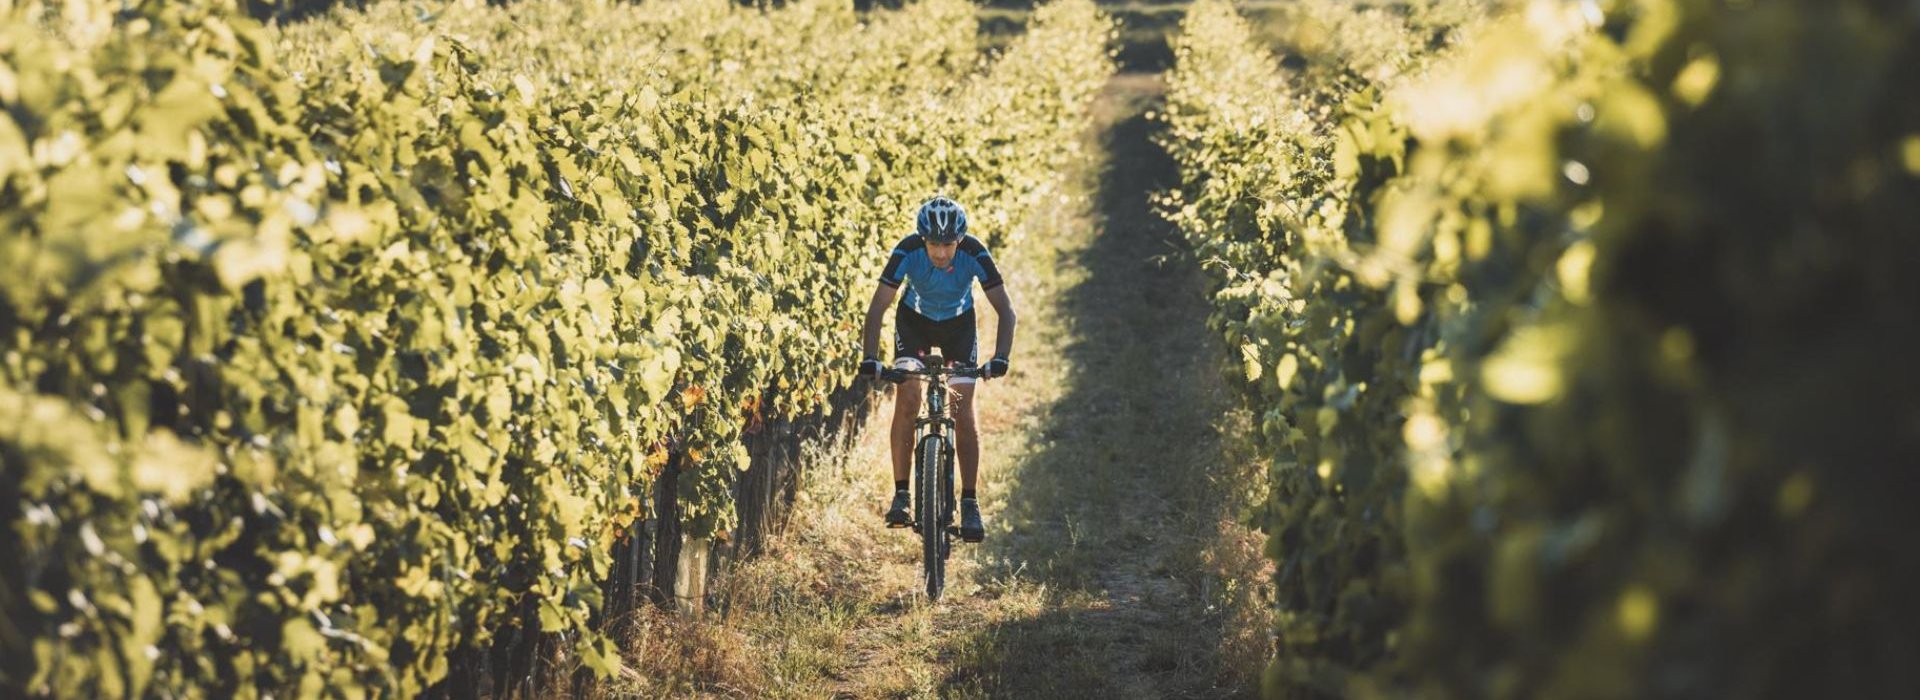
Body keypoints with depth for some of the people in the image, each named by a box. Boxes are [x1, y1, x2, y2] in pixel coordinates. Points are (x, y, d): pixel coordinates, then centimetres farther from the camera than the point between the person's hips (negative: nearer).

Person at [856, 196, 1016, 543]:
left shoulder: (975, 254, -31)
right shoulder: (907, 252, -32)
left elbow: (1005, 309, -31)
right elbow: (877, 307, -32)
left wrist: (1001, 357, -45)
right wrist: (870, 358, -45)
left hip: (959, 323, 0)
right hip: (915, 319, 0)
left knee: (963, 413, -9)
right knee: (907, 400, -19)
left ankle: (970, 504, -4)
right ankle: (901, 495, -12)